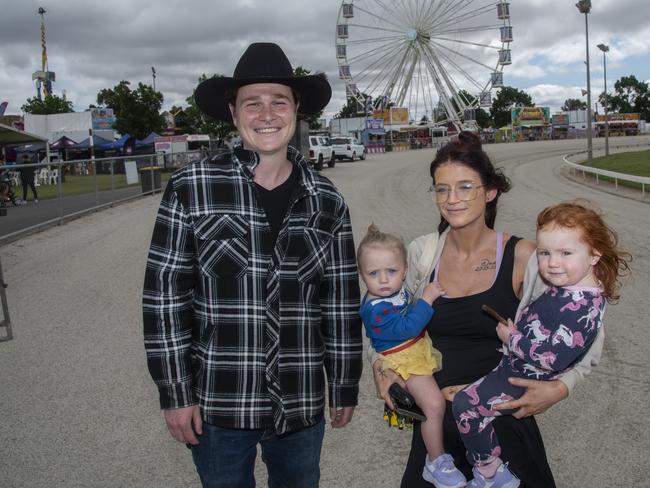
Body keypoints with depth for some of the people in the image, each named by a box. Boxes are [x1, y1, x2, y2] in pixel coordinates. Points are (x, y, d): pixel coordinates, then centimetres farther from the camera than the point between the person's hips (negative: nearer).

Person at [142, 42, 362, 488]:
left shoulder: (326, 200, -1)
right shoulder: (192, 187, -9)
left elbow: (341, 302, 4)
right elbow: (165, 294, -7)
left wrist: (344, 387, 8)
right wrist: (175, 393, -7)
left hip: (301, 405, 2)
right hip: (216, 404, -2)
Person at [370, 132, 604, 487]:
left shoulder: (522, 257, -11)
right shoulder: (422, 252, -3)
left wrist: (559, 387, -18)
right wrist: (379, 367, -2)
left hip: (502, 421, -2)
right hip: (435, 423, 3)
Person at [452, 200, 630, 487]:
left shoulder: (580, 306, -31)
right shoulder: (569, 287, -1)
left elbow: (554, 356, -32)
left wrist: (511, 339, -21)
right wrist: (514, 331, 1)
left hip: (527, 381, -10)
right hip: (516, 363, 10)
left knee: (466, 404, -6)